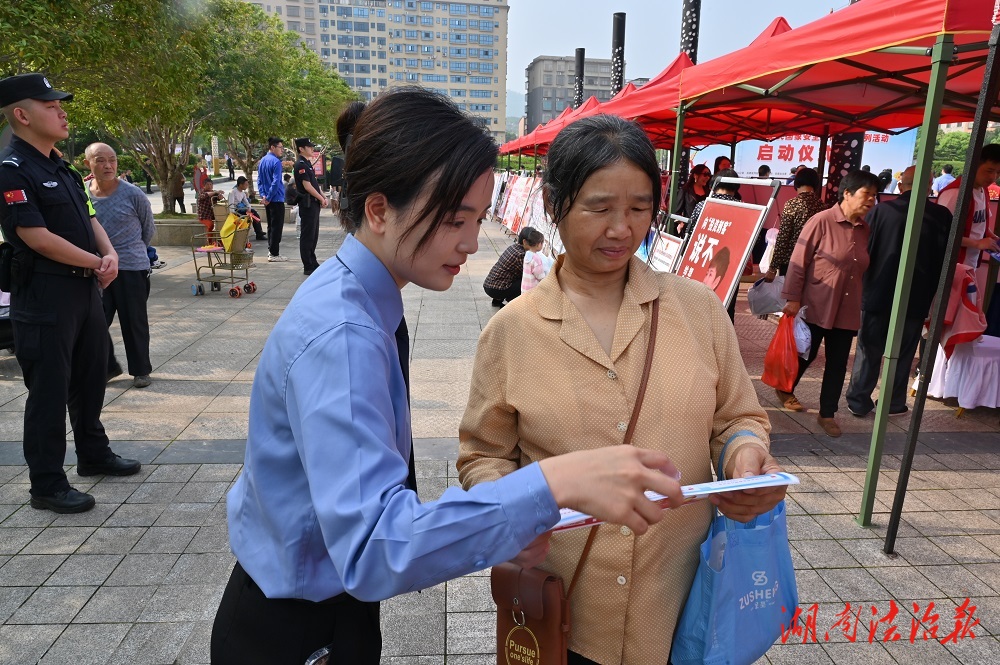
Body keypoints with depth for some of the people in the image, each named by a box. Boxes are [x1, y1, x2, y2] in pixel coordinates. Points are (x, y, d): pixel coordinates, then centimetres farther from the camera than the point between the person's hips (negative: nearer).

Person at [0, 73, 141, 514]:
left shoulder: (61, 168, 14)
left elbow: (89, 218, 16)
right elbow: (37, 237, -21)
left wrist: (110, 254, -4)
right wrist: (97, 263, -11)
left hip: (85, 288, 9)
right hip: (44, 295, -9)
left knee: (91, 376, 18)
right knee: (48, 390, 0)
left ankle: (94, 456, 35)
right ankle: (47, 485, 12)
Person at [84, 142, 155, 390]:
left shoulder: (133, 194, -7)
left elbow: (149, 229, 7)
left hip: (132, 268, -3)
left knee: (134, 322, 6)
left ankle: (141, 370, 20)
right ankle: (106, 366, 25)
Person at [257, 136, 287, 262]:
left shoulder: (262, 161, 10)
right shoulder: (276, 162, -16)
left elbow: (259, 180, 11)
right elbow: (276, 182, -20)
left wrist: (263, 195, 4)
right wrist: (269, 197, -14)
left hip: (268, 200, 9)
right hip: (277, 199, -9)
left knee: (271, 225, 17)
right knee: (277, 226, -3)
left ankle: (271, 250, 24)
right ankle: (274, 254, -1)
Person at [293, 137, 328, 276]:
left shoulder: (308, 163, 18)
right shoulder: (300, 165, -13)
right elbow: (307, 186, -18)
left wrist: (323, 197, 9)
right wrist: (321, 199, -12)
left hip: (314, 203, 10)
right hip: (307, 203, -10)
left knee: (313, 234, 15)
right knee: (307, 235, -5)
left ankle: (313, 263, 24)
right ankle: (308, 267, -1)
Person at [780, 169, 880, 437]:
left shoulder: (866, 228, 6)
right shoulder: (822, 221, -11)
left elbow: (863, 268, 15)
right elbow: (798, 262, -11)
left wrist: (862, 302, 15)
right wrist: (793, 299, -14)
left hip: (847, 309, 5)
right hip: (816, 306, -5)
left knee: (838, 362, 7)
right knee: (806, 353, 9)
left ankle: (827, 413, 19)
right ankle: (785, 390, 36)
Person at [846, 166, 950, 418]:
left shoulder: (881, 210, -9)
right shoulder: (942, 216, -5)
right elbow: (944, 260, 1)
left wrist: (863, 286, 9)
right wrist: (931, 295, 12)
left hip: (877, 295, -1)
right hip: (916, 300, 1)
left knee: (868, 352, 10)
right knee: (903, 355, 13)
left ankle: (858, 402, 16)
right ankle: (894, 404, 22)